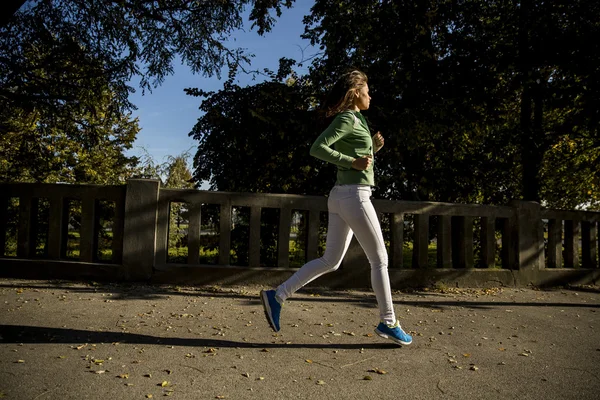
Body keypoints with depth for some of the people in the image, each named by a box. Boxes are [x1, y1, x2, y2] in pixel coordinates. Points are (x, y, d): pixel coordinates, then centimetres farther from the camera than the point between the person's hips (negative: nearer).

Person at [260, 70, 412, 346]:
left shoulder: (353, 120, 21)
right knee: (379, 260, 2)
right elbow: (317, 148, -19)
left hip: (341, 197, 10)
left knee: (330, 261, 9)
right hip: (354, 196, -10)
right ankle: (388, 322, 14)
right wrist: (353, 162, -17)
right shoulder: (348, 119, -8)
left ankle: (277, 296, 9)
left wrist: (373, 148, 12)